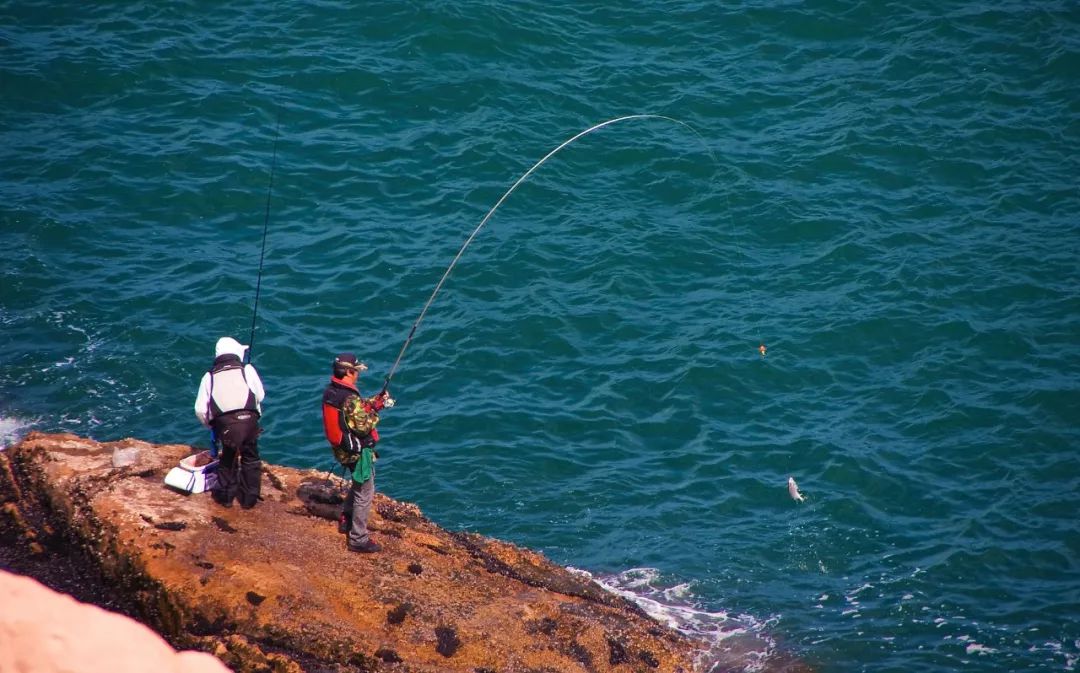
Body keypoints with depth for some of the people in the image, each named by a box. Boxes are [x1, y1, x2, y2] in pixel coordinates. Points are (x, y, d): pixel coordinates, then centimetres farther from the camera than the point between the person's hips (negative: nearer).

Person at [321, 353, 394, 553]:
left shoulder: (330, 392, 0)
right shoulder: (350, 399, -28)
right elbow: (363, 426, -26)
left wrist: (375, 401, 1)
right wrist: (375, 411, -10)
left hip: (342, 449, 9)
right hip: (358, 452, -9)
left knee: (358, 484, 31)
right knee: (364, 493, 2)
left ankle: (346, 520, 42)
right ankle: (358, 539, 7)